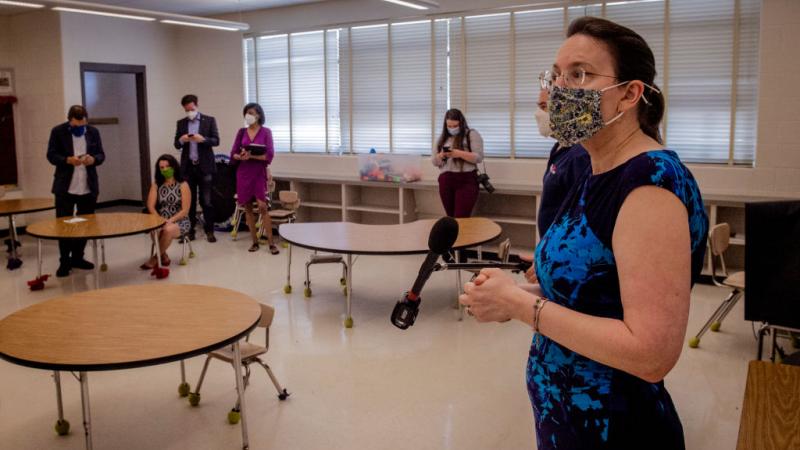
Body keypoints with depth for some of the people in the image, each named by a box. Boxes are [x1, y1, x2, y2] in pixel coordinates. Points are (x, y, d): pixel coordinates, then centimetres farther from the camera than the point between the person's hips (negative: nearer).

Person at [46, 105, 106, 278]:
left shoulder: (93, 132, 4)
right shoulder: (57, 131, -3)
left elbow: (101, 154, 5)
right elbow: (51, 155, -5)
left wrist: (93, 159, -17)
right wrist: (68, 160, -23)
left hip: (88, 187, 3)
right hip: (65, 187, -3)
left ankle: (77, 258, 24)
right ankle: (64, 262, 9)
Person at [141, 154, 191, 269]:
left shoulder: (183, 185, -3)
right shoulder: (156, 185, 7)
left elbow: (185, 210, -8)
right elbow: (150, 206, -2)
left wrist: (170, 221, -20)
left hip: (180, 222, -3)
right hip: (161, 221, 3)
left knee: (168, 230, -36)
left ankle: (155, 259, -15)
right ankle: (163, 255, -6)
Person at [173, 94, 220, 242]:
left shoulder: (209, 120, 2)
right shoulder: (181, 123, 10)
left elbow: (216, 141, -4)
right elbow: (176, 145, 7)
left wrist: (203, 139, -22)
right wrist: (181, 140, -15)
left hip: (204, 166, -3)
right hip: (187, 166, 3)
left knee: (206, 200, -2)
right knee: (189, 200, 6)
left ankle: (209, 230, 5)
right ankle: (190, 229, 13)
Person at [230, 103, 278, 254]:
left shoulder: (266, 132, -2)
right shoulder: (241, 132, 7)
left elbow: (269, 155, -10)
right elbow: (233, 153, 5)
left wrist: (252, 156, -20)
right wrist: (241, 157, -17)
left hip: (259, 172, -4)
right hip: (243, 172, 4)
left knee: (262, 207, -11)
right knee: (247, 207, 5)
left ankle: (271, 243, -5)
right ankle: (255, 241, 14)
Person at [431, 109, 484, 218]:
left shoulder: (472, 135, 2)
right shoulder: (442, 138, 17)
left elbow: (479, 157, -7)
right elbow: (434, 161, 15)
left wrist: (459, 154, -20)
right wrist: (442, 155, -7)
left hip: (466, 181, -5)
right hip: (445, 181, 5)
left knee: (461, 219, -15)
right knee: (451, 218, 6)